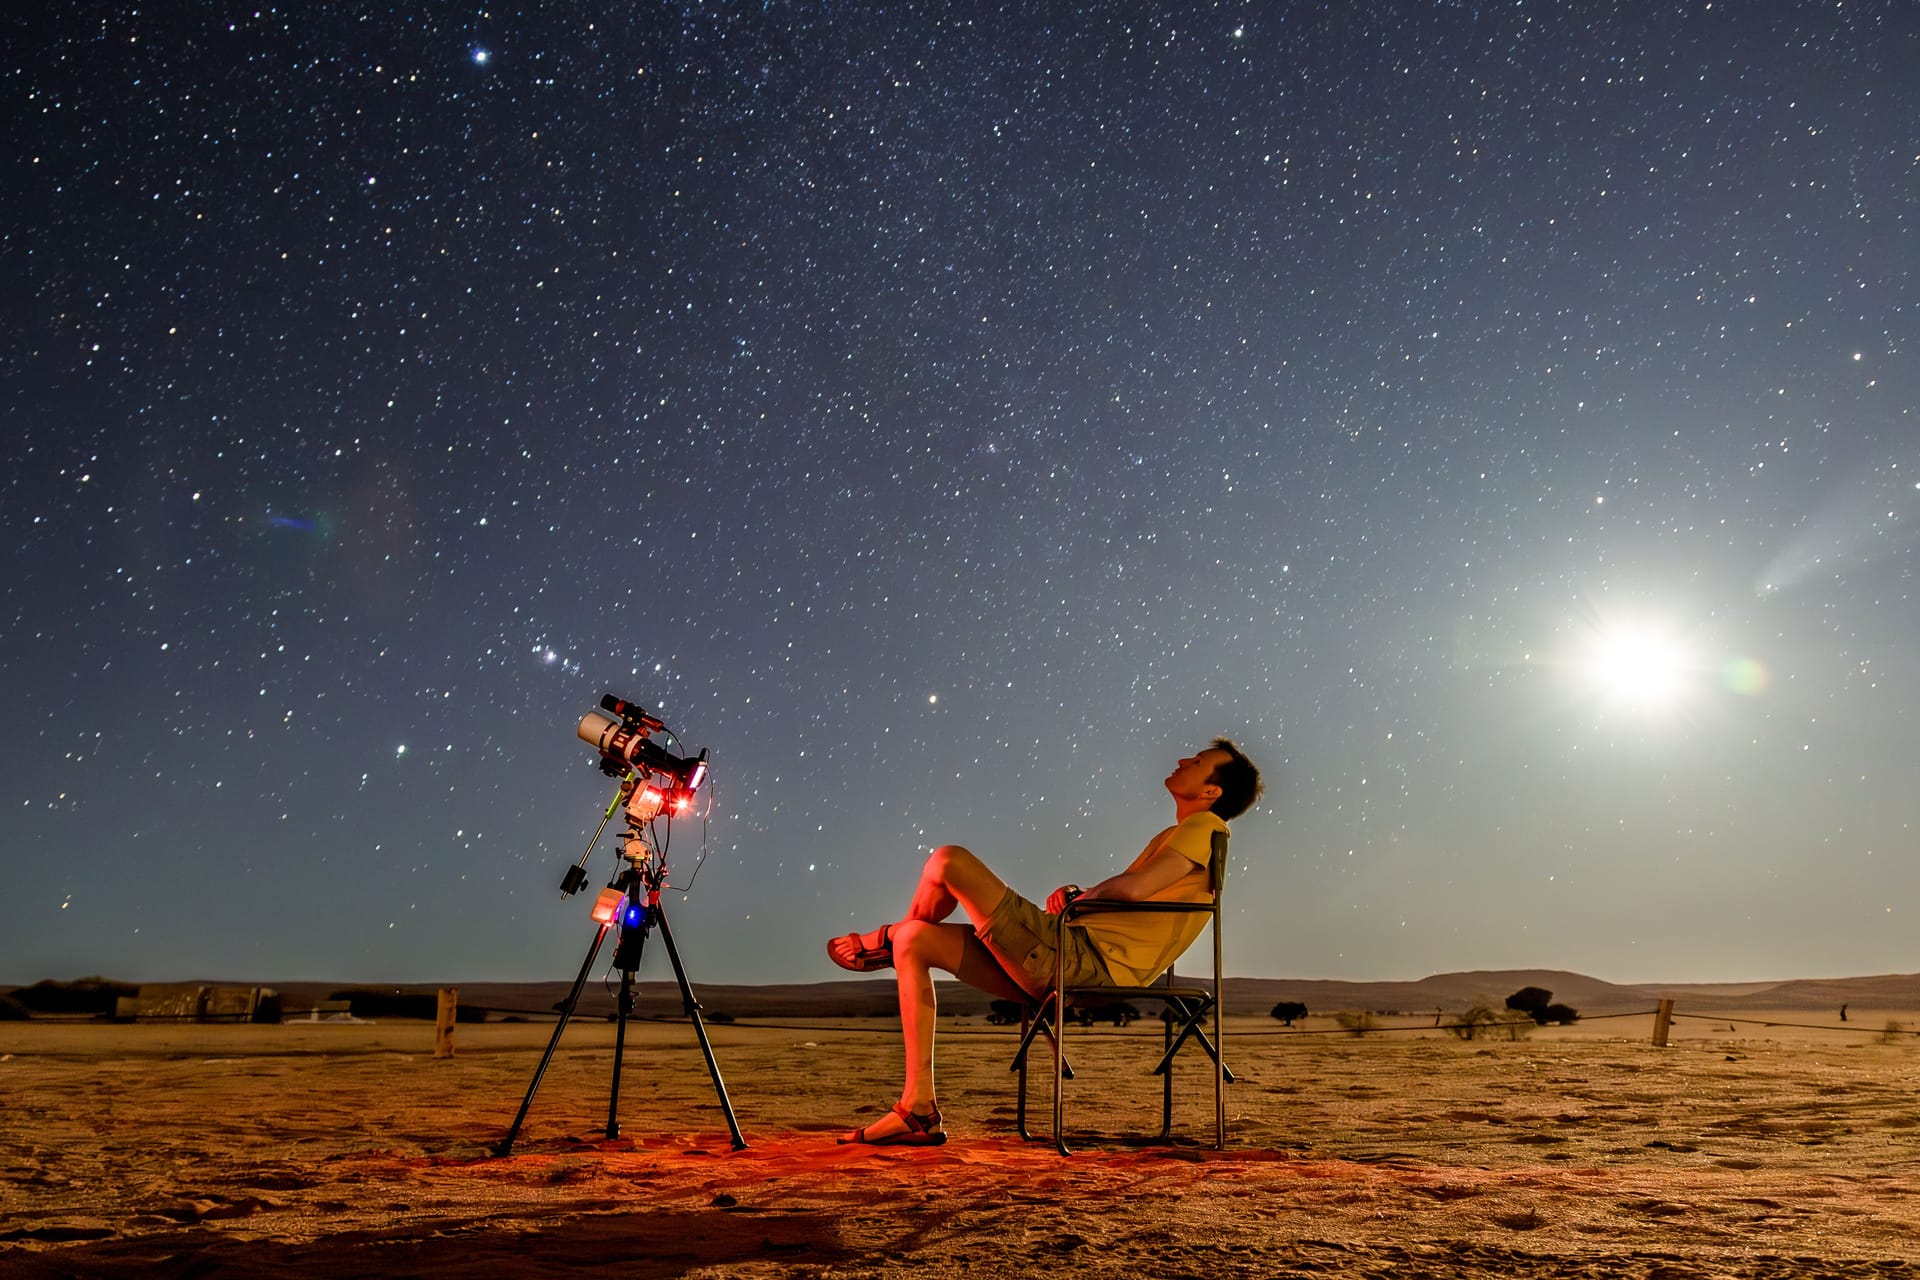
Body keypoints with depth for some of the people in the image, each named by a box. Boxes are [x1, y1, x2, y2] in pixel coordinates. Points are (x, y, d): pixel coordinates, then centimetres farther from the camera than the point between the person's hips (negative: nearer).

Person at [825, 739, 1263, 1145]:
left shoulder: (1205, 826, -3)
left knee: (948, 860, -13)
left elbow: (1132, 889, -18)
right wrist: (1075, 895, 7)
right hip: (1066, 967, 10)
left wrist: (1084, 896, 1)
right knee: (915, 943, 6)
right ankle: (918, 1112, 3)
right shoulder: (1171, 837, 27)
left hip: (1084, 962, -10)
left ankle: (890, 938, 21)